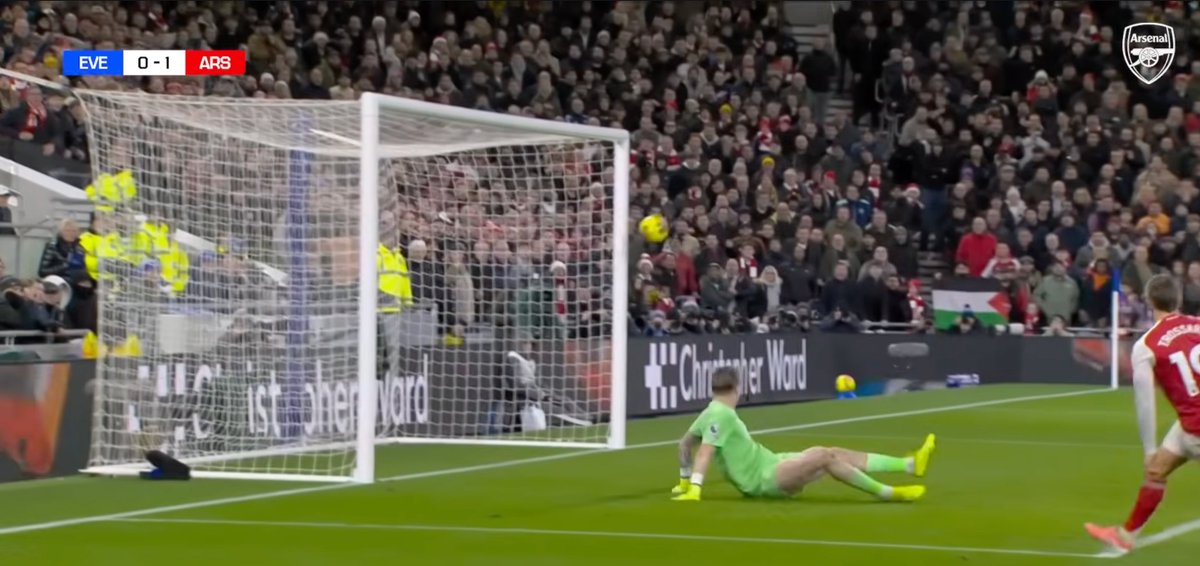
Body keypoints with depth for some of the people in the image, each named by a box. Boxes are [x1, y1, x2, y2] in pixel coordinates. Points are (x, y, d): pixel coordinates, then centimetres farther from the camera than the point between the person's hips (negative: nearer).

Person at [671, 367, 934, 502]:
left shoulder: (711, 412, 13)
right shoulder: (722, 415, -16)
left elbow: (685, 443, 20)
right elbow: (705, 452, -25)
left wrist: (684, 480, 24)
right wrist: (694, 489, -32)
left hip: (768, 466, 10)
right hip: (763, 479, -10)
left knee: (838, 454, 3)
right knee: (822, 455, -24)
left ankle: (911, 464, 0)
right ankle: (885, 492, -18)